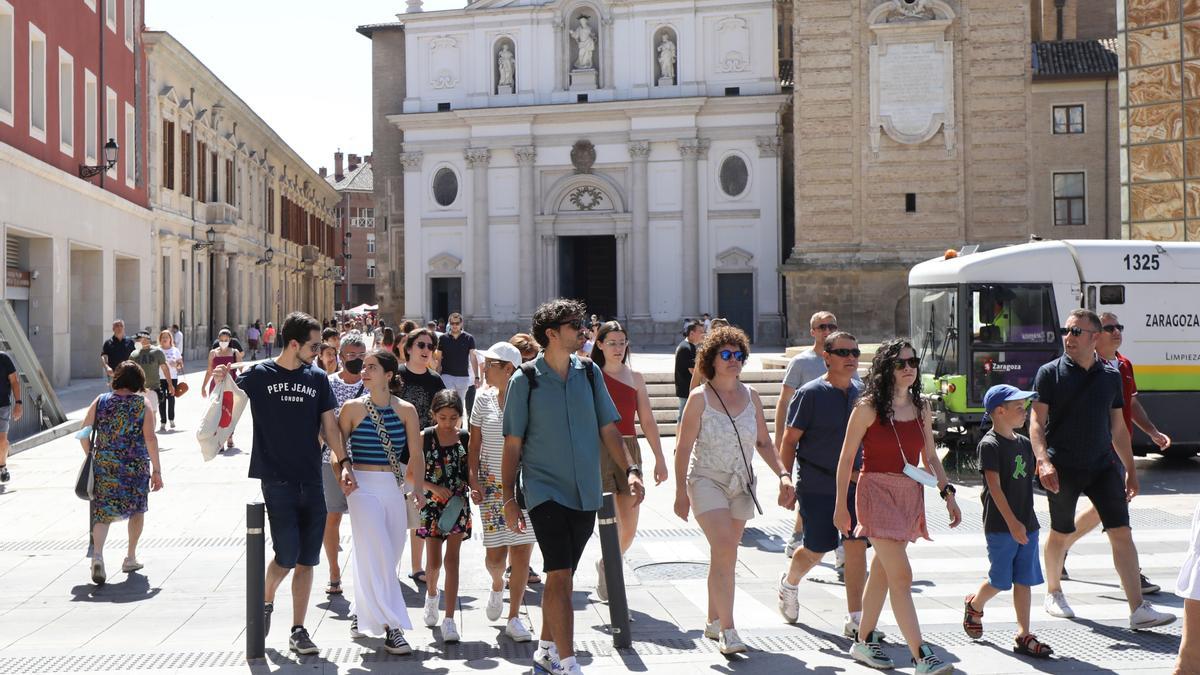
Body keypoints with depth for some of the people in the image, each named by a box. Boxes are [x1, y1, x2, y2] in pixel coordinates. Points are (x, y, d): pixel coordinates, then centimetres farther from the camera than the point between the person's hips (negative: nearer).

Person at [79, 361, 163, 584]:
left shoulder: (100, 402, 3)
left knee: (102, 513, 5)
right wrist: (157, 470, -8)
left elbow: (84, 434, 1)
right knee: (137, 509, 19)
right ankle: (130, 558, 25)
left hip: (104, 466, 1)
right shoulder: (143, 405, -4)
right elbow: (150, 438, -11)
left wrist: (91, 457, 14)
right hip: (136, 466, -1)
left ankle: (97, 555, -19)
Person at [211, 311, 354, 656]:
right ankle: (266, 601, 23)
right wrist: (221, 381, -21)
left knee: (307, 559, 5)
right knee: (287, 555, -8)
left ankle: (298, 631, 15)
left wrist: (343, 464, 2)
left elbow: (330, 426, 11)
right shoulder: (258, 375, -1)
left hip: (312, 482, 4)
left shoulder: (318, 378, 8)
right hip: (277, 481, -4)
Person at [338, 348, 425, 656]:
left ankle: (360, 612, 31)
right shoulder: (353, 408, -1)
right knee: (377, 556, -10)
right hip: (363, 486, -3)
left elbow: (416, 455, 4)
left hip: (395, 488, 3)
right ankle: (391, 628, -8)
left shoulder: (405, 410, 4)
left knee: (388, 557, 9)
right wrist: (343, 479, -9)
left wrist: (416, 488, -4)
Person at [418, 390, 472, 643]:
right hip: (432, 503, 0)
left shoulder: (465, 438, -1)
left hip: (458, 504, 0)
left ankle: (449, 620, -3)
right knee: (433, 561, 6)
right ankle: (431, 594, 40)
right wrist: (435, 488, -16)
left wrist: (475, 489, -13)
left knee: (452, 560, -4)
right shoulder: (425, 438, -4)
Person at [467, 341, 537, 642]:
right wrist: (473, 479, -2)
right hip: (492, 484, 1)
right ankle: (497, 585, 35)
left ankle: (514, 618, 11)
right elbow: (474, 443, 8)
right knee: (495, 554, -1)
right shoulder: (484, 398, 3)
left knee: (521, 552, -2)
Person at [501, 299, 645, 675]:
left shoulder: (589, 372, 5)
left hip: (585, 492, 5)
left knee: (561, 576, 14)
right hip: (545, 490, -4)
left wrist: (630, 469, -5)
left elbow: (607, 429, 9)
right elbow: (513, 444, -2)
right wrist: (508, 499, -4)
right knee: (559, 575, -13)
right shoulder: (526, 379, -6)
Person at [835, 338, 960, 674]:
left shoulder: (921, 409, 9)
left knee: (882, 571, 15)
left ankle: (863, 641, 29)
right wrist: (841, 504, -5)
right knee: (901, 575, -12)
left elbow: (930, 457, 17)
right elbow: (846, 457, -4)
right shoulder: (868, 406, -7)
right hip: (877, 491, -6)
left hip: (910, 494, 6)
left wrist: (947, 493, 5)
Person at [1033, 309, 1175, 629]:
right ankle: (1053, 594, 31)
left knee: (1121, 533, -5)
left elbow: (1118, 427, 16)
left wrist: (1130, 469, 15)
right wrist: (1043, 461, -22)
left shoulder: (1111, 375, 8)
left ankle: (1139, 610, -5)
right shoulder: (1050, 373, -4)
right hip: (1063, 469, -3)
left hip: (1102, 467, 3)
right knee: (1060, 533, 9)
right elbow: (1036, 423, -8)